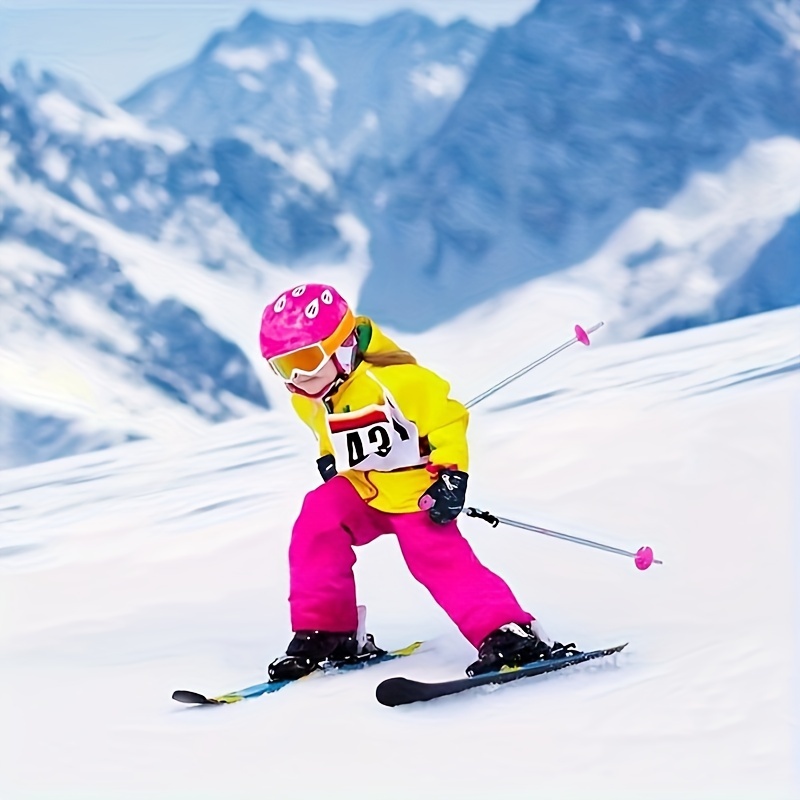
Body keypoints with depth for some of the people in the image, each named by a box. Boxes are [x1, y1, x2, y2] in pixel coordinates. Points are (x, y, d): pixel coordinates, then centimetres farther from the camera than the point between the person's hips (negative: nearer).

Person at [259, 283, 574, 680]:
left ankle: (511, 634, -16)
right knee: (316, 526, -13)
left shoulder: (393, 379, -26)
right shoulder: (308, 401, 1)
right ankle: (323, 632, -3)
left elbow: (446, 419, -20)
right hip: (361, 491, 7)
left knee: (441, 561, -18)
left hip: (416, 493, -7)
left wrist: (451, 476, -21)